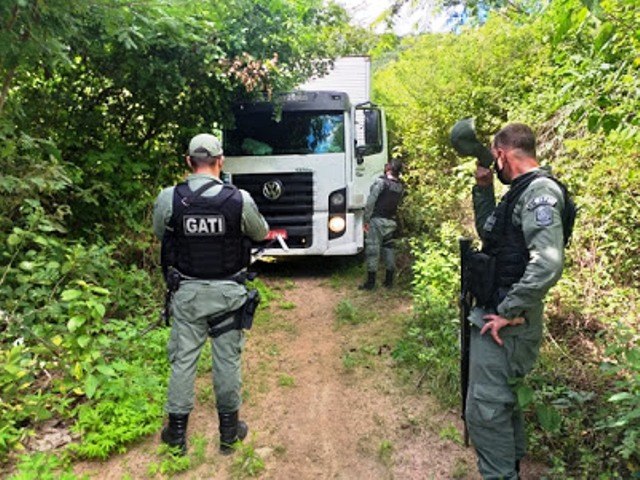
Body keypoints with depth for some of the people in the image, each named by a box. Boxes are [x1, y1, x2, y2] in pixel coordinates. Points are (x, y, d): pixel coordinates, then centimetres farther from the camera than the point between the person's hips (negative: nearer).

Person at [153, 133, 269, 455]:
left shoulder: (168, 199, -11)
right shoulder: (239, 199, -14)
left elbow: (160, 234, 8)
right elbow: (261, 233, 4)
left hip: (187, 293, 1)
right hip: (227, 292, 0)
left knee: (183, 359, 13)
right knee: (227, 360, 12)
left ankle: (177, 431, 25)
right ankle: (229, 430, 27)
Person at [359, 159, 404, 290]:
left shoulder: (381, 181, -13)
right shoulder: (400, 186, 5)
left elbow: (371, 201, -16)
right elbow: (397, 203, 10)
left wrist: (366, 220, -12)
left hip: (377, 220, -6)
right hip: (391, 221, 6)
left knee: (372, 250, -2)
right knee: (388, 249, 13)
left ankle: (371, 282, 0)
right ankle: (389, 280, 19)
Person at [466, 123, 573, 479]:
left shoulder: (540, 191, -18)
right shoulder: (522, 192, 13)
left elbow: (548, 264, -29)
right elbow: (488, 233, 22)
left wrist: (508, 312, -23)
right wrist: (483, 190, 11)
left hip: (504, 321, -11)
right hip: (497, 311, 11)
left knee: (484, 408, -5)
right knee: (503, 397, 24)